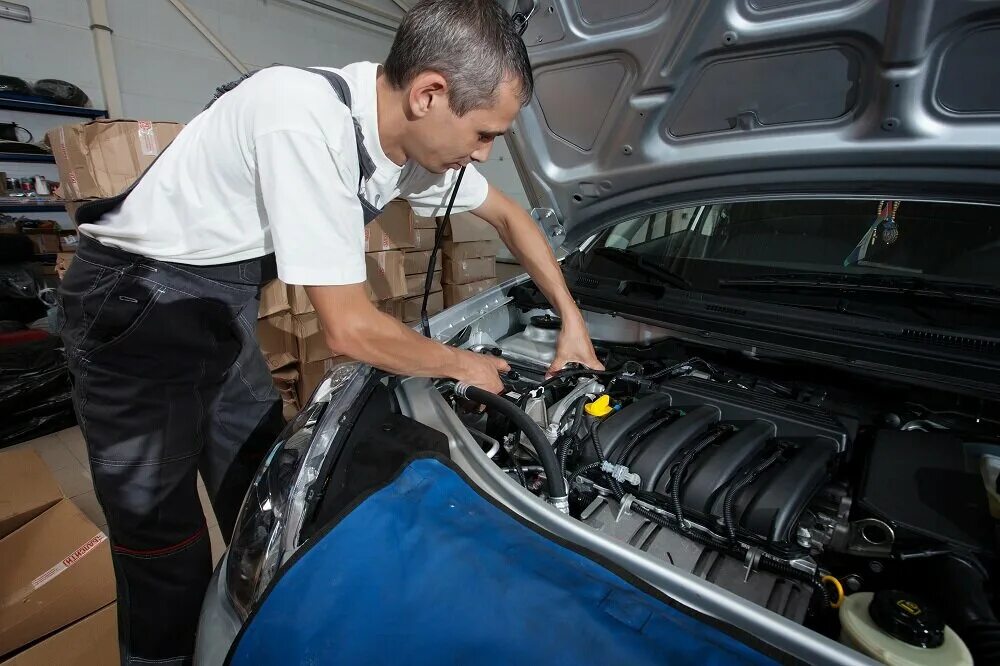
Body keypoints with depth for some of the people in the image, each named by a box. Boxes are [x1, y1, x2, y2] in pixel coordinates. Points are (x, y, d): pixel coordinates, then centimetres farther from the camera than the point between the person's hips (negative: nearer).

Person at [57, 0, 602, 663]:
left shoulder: (416, 135, -7)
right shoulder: (307, 120, -32)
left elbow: (509, 214, 7)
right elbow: (350, 329, -30)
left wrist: (573, 319, 4)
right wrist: (464, 364, -13)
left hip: (224, 307, 7)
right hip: (136, 307, -7)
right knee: (165, 536, 4)